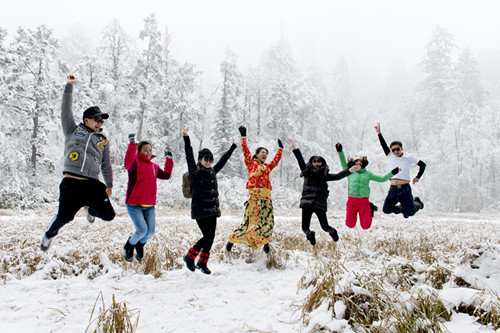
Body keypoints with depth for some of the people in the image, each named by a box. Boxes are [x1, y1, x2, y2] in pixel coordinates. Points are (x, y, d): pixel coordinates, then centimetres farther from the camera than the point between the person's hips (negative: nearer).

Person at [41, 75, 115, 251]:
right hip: (71, 183, -3)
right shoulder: (73, 131, 14)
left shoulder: (103, 141, 20)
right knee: (64, 216, -8)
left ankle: (91, 209, 34)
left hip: (93, 184, 3)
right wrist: (69, 87, 2)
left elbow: (106, 165, 26)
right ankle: (49, 234, 27)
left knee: (108, 215, -2)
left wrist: (109, 185, 30)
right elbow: (66, 111, 6)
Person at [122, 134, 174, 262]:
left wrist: (169, 159, 22)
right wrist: (132, 144, -32)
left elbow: (166, 175, 22)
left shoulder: (154, 166, 13)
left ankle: (140, 245, 35)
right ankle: (129, 246, 18)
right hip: (134, 205, -6)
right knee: (142, 230, -13)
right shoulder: (135, 162, -7)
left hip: (149, 206, 6)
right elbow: (127, 164, -30)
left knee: (150, 231, 2)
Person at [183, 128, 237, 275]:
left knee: (211, 237, 5)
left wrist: (232, 147, 36)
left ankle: (202, 263, 19)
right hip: (200, 209, -7)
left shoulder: (212, 171, 16)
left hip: (213, 210, 7)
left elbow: (223, 160, 27)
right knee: (207, 237, -10)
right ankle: (190, 257, 10)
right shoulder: (196, 171, -2)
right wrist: (187, 140, -20)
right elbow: (189, 157, -12)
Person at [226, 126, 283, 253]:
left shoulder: (267, 167, 22)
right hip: (254, 195, -6)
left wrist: (280, 148, 42)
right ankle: (232, 239, 5)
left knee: (268, 221, 5)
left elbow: (276, 159, 35)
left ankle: (265, 241, 25)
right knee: (250, 220, -9)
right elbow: (246, 151, 0)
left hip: (266, 197, 6)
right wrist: (243, 136, -3)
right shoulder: (251, 163, 8)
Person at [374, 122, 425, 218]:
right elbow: (384, 145, -2)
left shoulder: (408, 158, 3)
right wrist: (379, 133, -11)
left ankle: (417, 203, 35)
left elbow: (422, 164, 13)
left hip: (405, 189, -3)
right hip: (393, 189, 3)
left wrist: (418, 177, 6)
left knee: (410, 212, -1)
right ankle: (403, 208, 22)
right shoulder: (390, 157, 8)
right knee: (386, 209, -5)